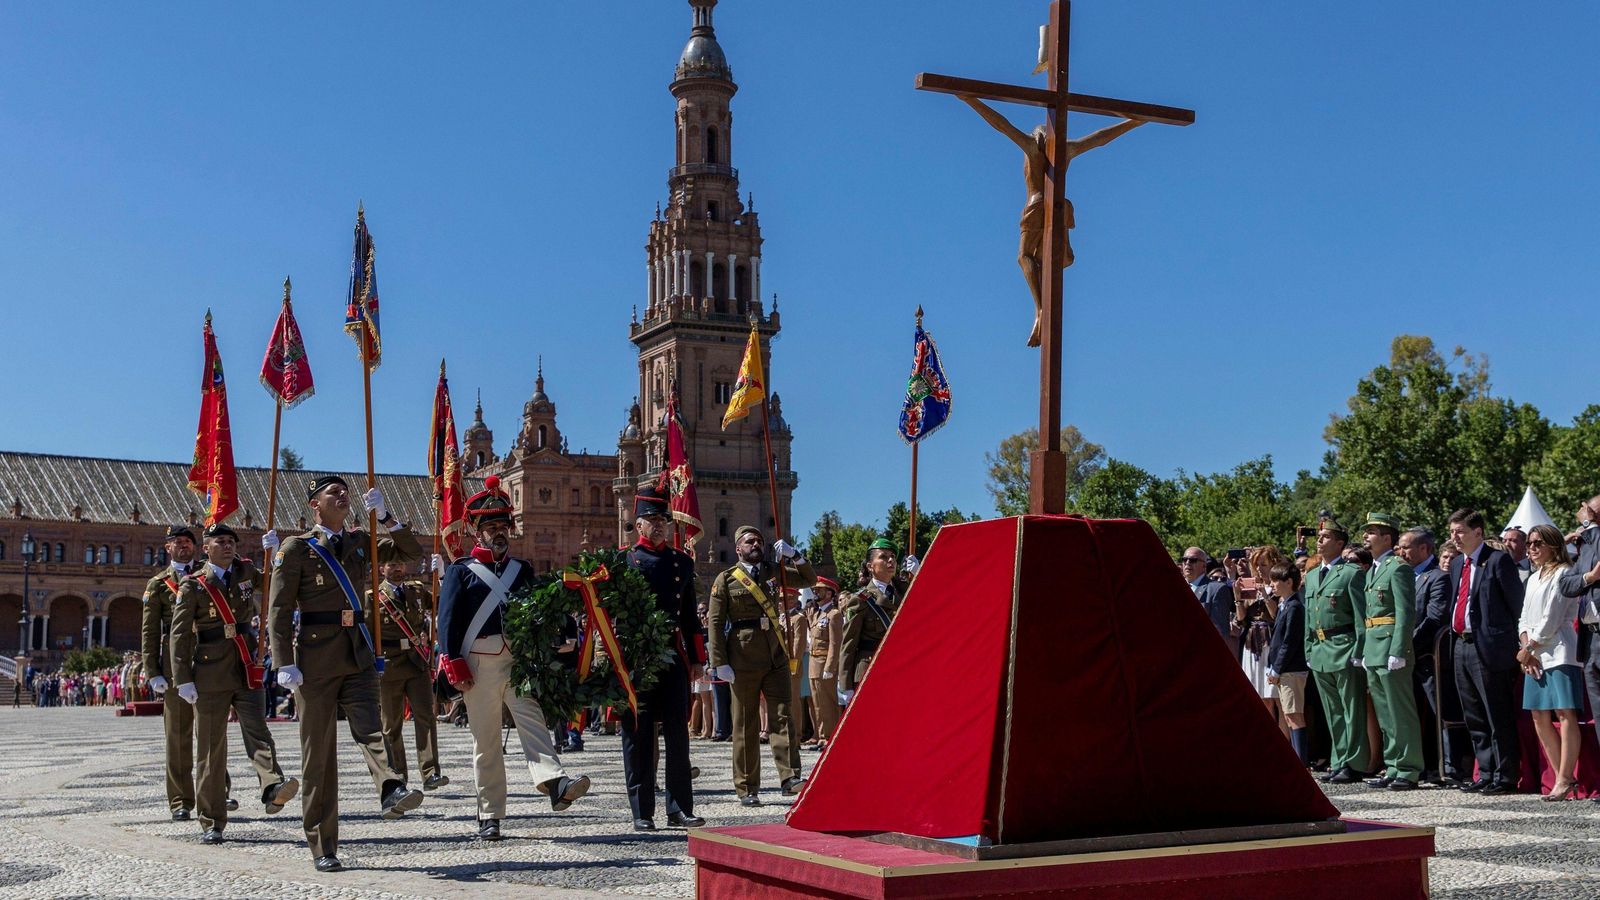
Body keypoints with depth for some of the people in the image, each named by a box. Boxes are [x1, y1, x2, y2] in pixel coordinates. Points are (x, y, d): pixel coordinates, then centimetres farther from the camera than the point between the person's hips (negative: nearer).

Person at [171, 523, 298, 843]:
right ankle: (211, 823, 9)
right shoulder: (193, 586, 1)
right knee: (212, 748, 2)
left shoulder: (245, 573, 13)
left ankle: (272, 788, -37)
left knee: (257, 730, -17)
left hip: (246, 671, 3)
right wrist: (183, 680, -10)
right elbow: (180, 635, -2)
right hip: (210, 676, -3)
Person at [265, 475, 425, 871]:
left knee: (369, 726, -19)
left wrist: (385, 516, 0)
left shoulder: (360, 542, 14)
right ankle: (322, 848, 6)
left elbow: (412, 552, 13)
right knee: (319, 750, 1)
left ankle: (391, 791, -43)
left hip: (358, 654, 4)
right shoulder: (296, 548, 0)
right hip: (316, 657, -3)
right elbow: (279, 609, -4)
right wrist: (285, 664, -13)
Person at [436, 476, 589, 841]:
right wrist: (454, 662, -8)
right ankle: (489, 816, 6)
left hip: (519, 660, 2)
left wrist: (567, 631, -2)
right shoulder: (460, 572, 8)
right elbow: (448, 619, 1)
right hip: (479, 664, -2)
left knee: (532, 720, -19)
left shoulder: (523, 570, 17)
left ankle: (553, 782, -40)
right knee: (485, 740, 2)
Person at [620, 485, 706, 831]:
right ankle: (642, 812, 7)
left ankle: (680, 808, 8)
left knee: (678, 734, 3)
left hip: (674, 658, 3)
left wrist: (696, 659, 10)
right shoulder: (622, 562, 3)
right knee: (638, 736, 1)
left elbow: (690, 616, 14)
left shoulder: (682, 562, 13)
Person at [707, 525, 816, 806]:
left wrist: (793, 556, -1)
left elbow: (810, 580, 16)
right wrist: (720, 663, -10)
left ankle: (790, 777, -6)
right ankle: (747, 788, 8)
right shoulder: (725, 580, 2)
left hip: (776, 656, 3)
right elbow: (715, 622, -2)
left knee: (782, 716, -4)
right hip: (743, 659, -3)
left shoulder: (774, 572, 15)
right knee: (746, 724, 2)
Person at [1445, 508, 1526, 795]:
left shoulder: (1498, 560, -8)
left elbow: (1516, 602, -9)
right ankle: (1486, 775, 21)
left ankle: (1505, 777, 4)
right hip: (1462, 645, 8)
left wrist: (1508, 639, -8)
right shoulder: (1457, 564, 17)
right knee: (1474, 718, 13)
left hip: (1490, 647, -8)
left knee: (1498, 717, -3)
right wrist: (1454, 632, 9)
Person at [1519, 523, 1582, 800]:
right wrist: (1526, 647, 1)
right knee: (1539, 717, 6)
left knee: (1566, 713, -13)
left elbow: (1552, 619, -10)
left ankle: (1565, 780, -16)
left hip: (1559, 652, -9)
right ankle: (1562, 777, 11)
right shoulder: (1534, 578, 21)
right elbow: (1524, 619, 18)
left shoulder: (1563, 573, -4)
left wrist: (1529, 647, -5)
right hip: (1533, 656, 9)